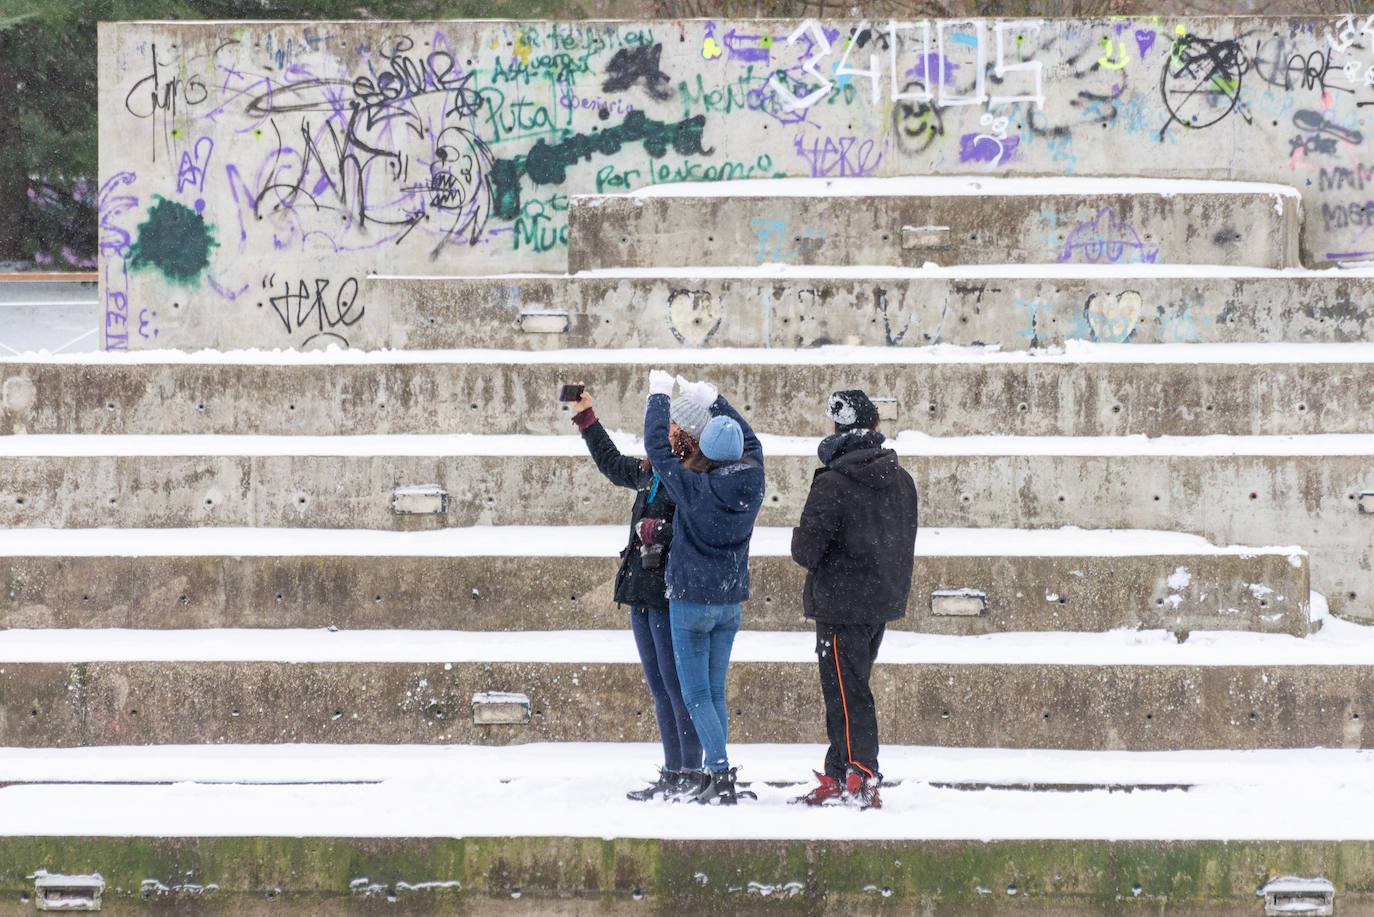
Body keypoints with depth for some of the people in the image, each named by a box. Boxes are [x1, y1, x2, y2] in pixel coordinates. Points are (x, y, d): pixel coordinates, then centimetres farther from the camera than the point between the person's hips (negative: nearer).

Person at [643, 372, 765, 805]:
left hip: (692, 602, -6)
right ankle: (715, 779, 14)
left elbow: (657, 447, -9)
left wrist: (659, 396, 4)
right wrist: (713, 400, 23)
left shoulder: (694, 488, -20)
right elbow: (752, 443, 15)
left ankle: (721, 773, -14)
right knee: (715, 693, 14)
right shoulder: (751, 485, -5)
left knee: (697, 695, -2)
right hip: (730, 602, 6)